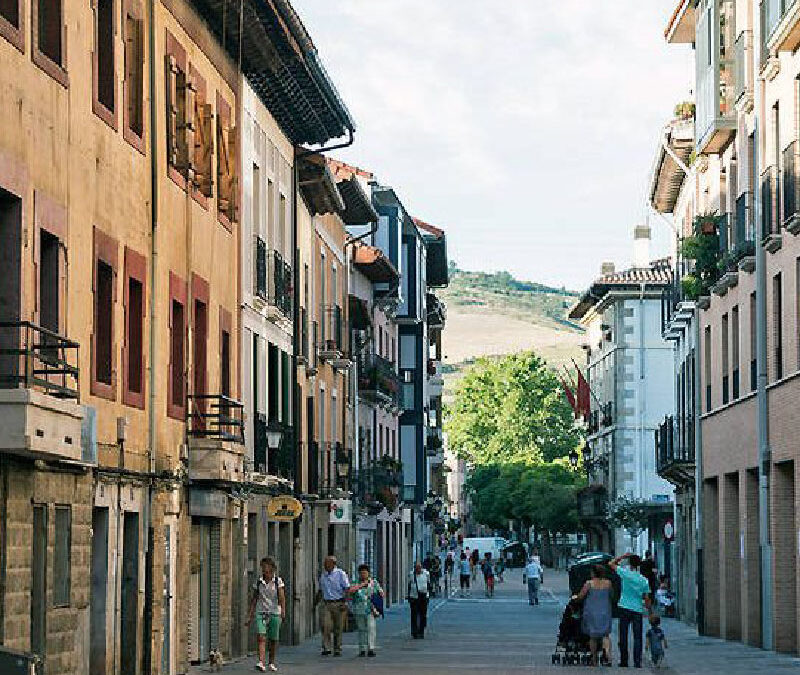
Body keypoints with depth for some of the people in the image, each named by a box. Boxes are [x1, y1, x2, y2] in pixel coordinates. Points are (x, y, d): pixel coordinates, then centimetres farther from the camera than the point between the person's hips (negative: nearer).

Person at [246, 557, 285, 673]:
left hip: (274, 613, -1)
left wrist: (283, 610, -26)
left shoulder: (278, 581, -2)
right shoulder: (258, 582, 5)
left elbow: (282, 597, -11)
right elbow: (254, 599, 9)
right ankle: (261, 663, -25)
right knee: (261, 637, -16)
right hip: (261, 613, 1)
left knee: (273, 640, 7)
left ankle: (271, 663, 23)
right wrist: (250, 616, 6)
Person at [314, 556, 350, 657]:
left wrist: (344, 602, -18)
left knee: (338, 628, 2)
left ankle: (337, 649, 10)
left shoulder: (340, 574, -3)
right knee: (326, 626, -12)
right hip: (326, 604, 4)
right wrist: (316, 602, 21)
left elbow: (347, 589, -7)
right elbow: (320, 590, 24)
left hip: (339, 604, -4)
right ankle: (326, 648, -12)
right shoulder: (323, 575, 13)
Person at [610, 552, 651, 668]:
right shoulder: (644, 580, -1)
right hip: (638, 610, 1)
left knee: (623, 636, 7)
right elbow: (646, 598, 1)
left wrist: (623, 556, 9)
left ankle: (624, 662, 9)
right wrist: (648, 609, 13)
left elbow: (611, 564, 3)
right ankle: (637, 662, -6)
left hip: (624, 608, -1)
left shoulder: (625, 573, -8)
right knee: (637, 637, 2)